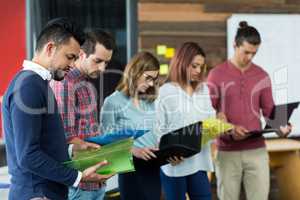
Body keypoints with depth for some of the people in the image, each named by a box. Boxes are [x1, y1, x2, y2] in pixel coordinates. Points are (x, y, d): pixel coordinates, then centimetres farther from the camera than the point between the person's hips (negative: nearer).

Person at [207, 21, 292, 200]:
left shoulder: (262, 76, 7)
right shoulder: (217, 74, 0)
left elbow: (269, 109, 8)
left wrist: (282, 124, -14)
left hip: (256, 150, 2)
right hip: (227, 151, -2)